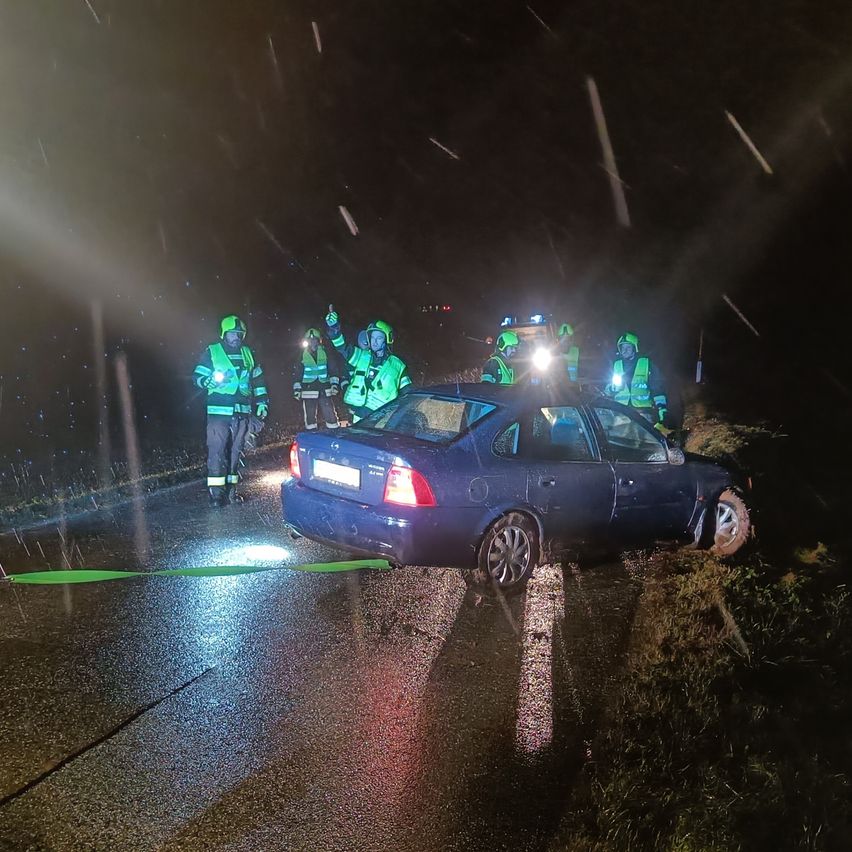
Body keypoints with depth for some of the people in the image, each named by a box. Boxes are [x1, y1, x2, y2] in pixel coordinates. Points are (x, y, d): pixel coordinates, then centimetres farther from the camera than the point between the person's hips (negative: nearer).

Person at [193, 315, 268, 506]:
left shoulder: (248, 354, 14)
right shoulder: (211, 352, 1)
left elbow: (258, 380, 21)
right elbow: (198, 377, 1)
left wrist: (262, 402, 15)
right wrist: (213, 381, -18)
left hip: (242, 412, 4)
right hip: (218, 411, -4)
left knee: (236, 450, 9)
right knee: (217, 450, -9)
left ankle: (231, 487, 17)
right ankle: (216, 490, -7)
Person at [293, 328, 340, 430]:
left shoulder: (325, 353, 5)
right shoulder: (302, 355, 3)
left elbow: (333, 369, 8)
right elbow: (296, 373, 5)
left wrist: (334, 383, -1)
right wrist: (296, 389, 1)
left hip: (324, 390, 1)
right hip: (308, 390, 0)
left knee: (331, 415, -2)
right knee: (310, 418, 4)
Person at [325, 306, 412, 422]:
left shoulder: (397, 366, 6)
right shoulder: (361, 356, 12)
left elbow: (407, 395, 8)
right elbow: (341, 346, 2)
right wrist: (334, 328, -16)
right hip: (359, 417, 3)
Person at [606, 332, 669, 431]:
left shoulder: (647, 364, 8)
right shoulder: (615, 365, 17)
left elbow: (657, 388, 3)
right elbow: (608, 391, 22)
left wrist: (662, 407, -6)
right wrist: (612, 388, 0)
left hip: (643, 411, -2)